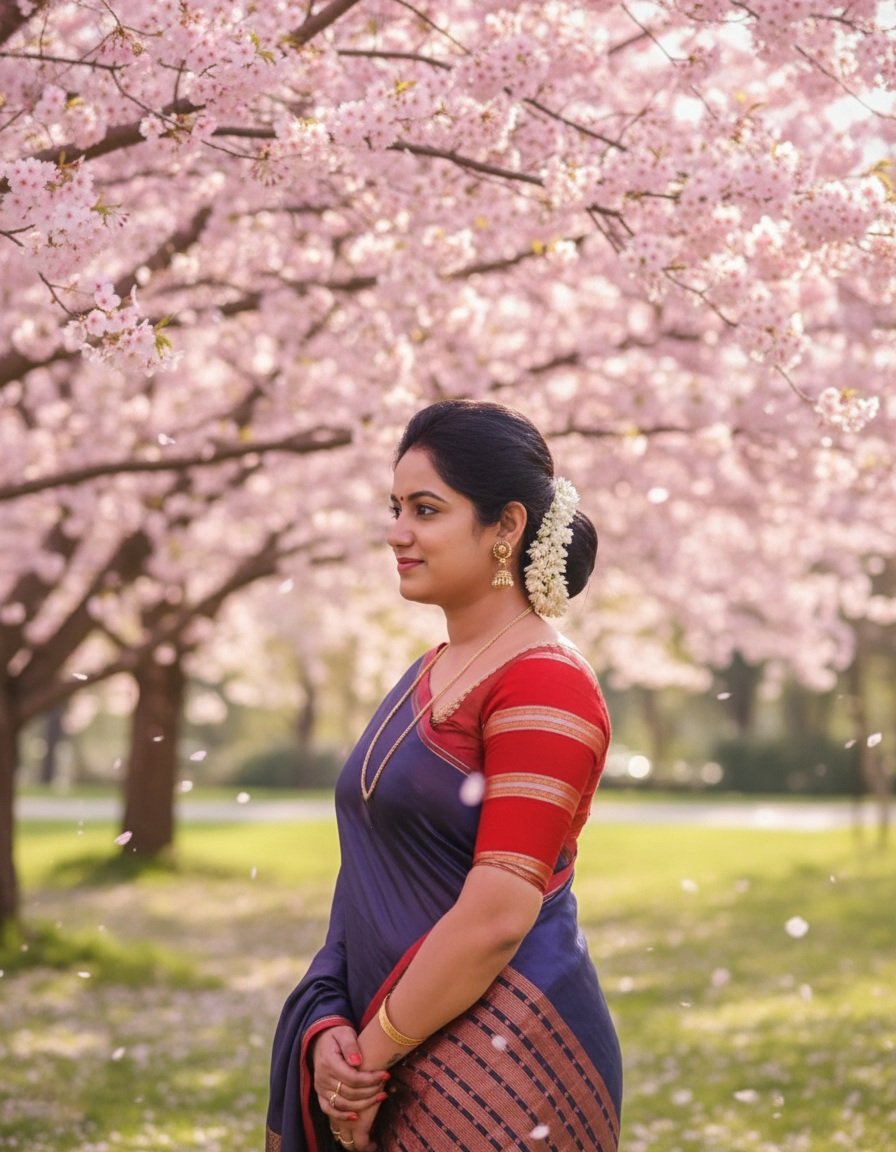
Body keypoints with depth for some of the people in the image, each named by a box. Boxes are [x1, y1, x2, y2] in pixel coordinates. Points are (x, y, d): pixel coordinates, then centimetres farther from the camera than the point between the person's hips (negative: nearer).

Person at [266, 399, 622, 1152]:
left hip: (503, 1062, -7)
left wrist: (370, 1058, -15)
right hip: (396, 1061, 8)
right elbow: (371, 876, 10)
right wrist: (330, 1024, -4)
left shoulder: (545, 685, -15)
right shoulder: (427, 677, 11)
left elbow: (498, 914, -21)